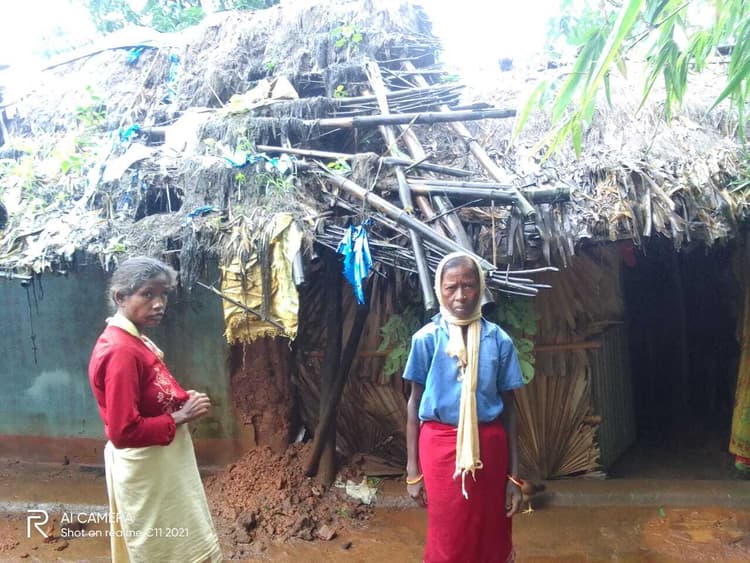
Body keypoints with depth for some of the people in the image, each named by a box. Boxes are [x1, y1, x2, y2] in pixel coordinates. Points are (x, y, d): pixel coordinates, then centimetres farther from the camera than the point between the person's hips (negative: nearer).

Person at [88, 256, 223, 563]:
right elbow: (124, 432, -28)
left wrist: (183, 401, -1)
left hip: (160, 462, 10)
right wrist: (180, 416, -20)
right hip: (145, 469, -10)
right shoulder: (120, 351, -25)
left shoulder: (135, 341, 5)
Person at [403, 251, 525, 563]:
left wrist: (514, 475, 2)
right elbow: (414, 402, 0)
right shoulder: (426, 338, -5)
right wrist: (413, 468, -1)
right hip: (441, 445, -1)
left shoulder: (498, 339, -2)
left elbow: (508, 407, 2)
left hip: (488, 445, 1)